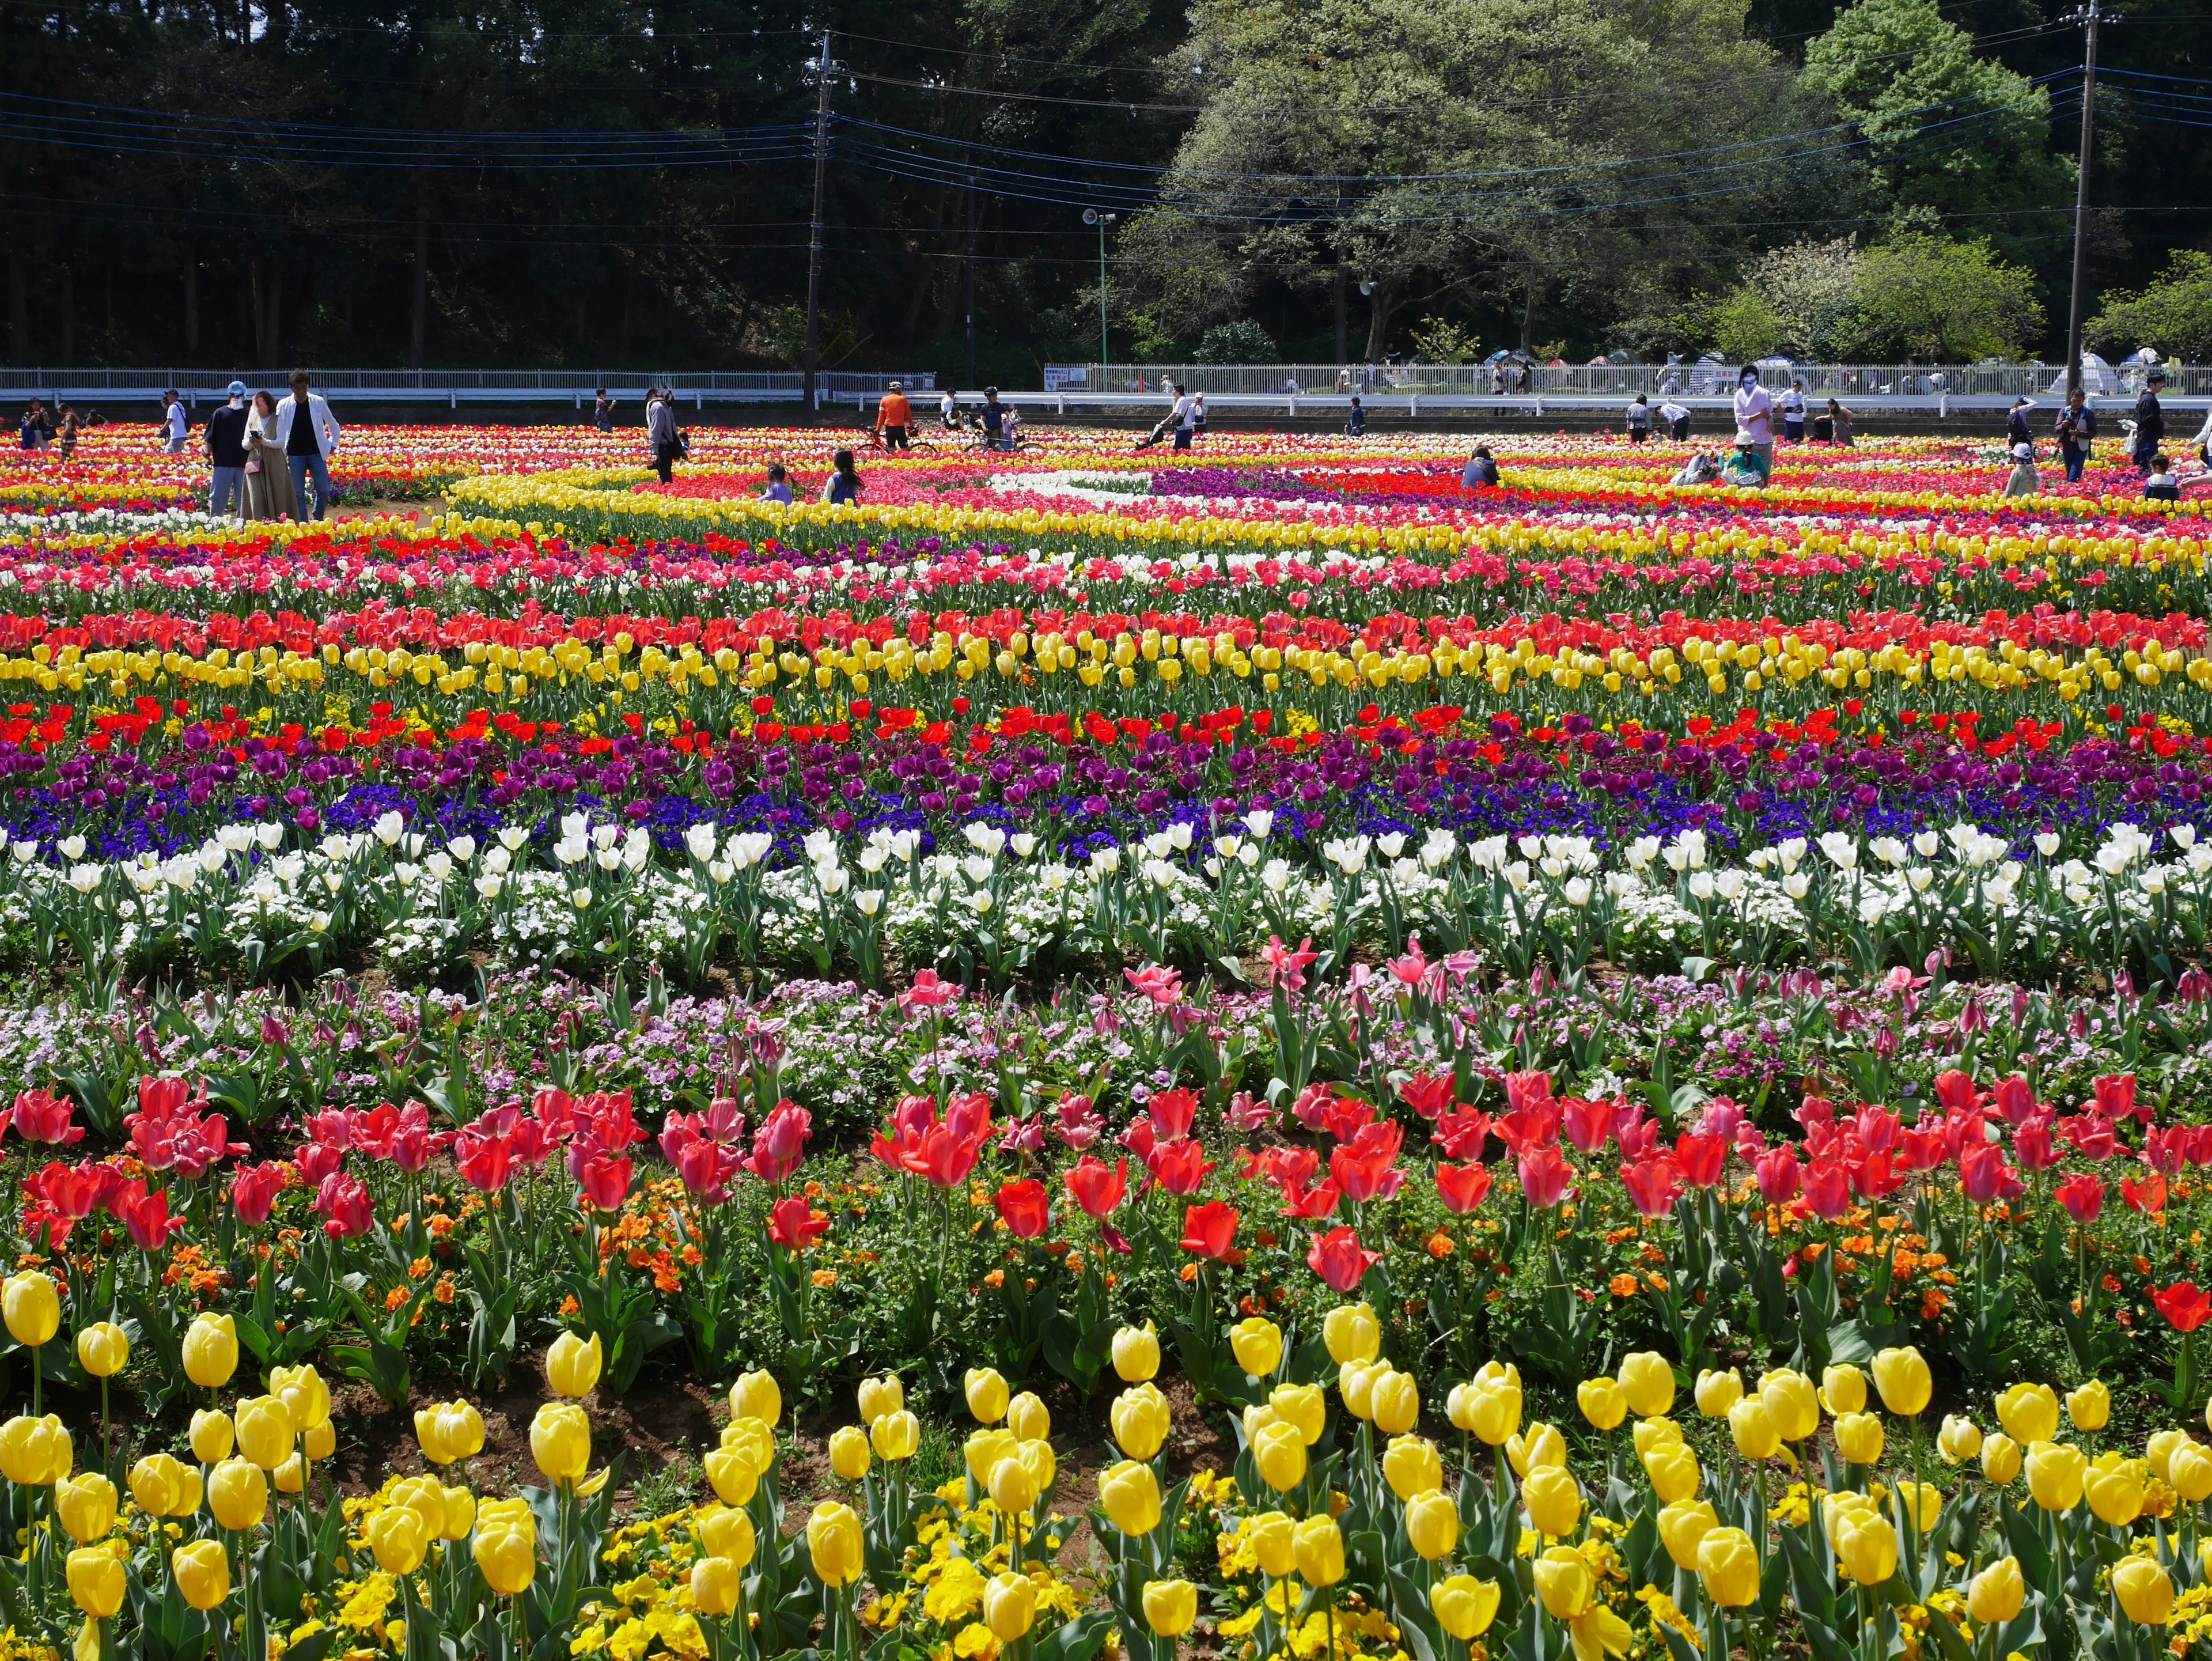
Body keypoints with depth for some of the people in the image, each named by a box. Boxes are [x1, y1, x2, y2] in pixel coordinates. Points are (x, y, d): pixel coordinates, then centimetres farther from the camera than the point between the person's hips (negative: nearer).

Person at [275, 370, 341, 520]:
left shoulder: (318, 402, 0)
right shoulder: (284, 406, 0)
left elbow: (333, 425, 13)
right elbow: (279, 432, 5)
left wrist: (333, 444, 7)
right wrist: (281, 456, 0)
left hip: (317, 453, 0)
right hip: (295, 455, 0)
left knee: (324, 491, -5)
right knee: (298, 494, -1)